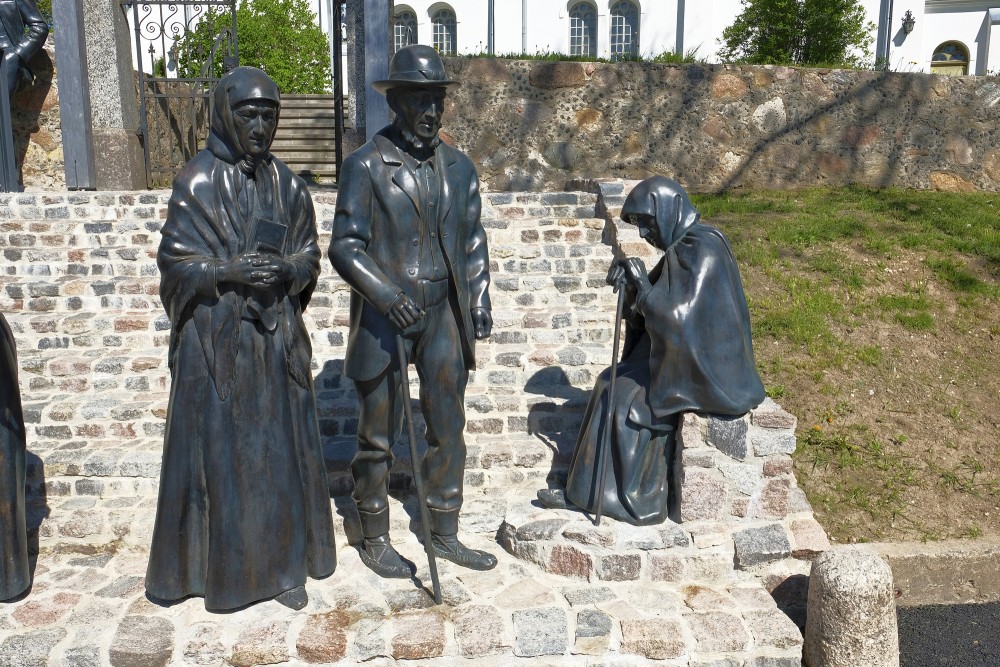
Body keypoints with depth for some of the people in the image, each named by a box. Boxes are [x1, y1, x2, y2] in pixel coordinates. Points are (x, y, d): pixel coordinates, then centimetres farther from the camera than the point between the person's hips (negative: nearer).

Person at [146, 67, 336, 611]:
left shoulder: (286, 184, 6)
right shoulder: (197, 182, -4)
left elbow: (310, 257, 8)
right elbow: (176, 263, -5)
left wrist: (285, 270, -14)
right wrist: (231, 270, -22)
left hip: (276, 337, 3)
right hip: (215, 339, -3)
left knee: (281, 448, 7)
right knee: (216, 448, 4)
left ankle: (281, 563, 22)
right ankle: (218, 564, 23)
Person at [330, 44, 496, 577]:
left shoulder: (459, 166, 8)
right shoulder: (366, 165, -7)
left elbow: (472, 240, 14)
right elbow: (345, 246, -10)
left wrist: (479, 299, 4)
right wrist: (387, 295, -23)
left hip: (443, 315, 5)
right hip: (383, 319, -4)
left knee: (448, 430, 11)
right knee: (378, 437, 7)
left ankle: (444, 534, 27)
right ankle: (374, 540, 24)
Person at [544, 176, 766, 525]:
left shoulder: (703, 251, -20)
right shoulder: (682, 246, 10)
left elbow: (679, 318, -26)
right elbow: (650, 311, 10)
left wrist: (643, 285, -18)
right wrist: (631, 286, -9)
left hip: (706, 368, -9)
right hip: (689, 358, 9)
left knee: (625, 400, -10)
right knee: (613, 386, 5)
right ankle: (589, 489, 10)